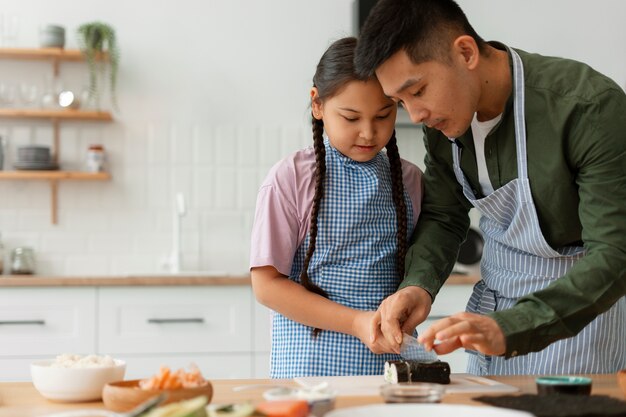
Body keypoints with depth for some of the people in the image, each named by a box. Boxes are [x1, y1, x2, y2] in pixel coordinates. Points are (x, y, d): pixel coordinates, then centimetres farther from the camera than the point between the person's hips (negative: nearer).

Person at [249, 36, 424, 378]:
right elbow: (267, 284, -8)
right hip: (311, 360, -3)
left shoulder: (409, 181, 6)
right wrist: (357, 322, -15)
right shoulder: (290, 178, -5)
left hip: (390, 360, 3)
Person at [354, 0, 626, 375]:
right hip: (497, 297, 6)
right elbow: (443, 218, 3)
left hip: (585, 302, -5)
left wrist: (508, 329, -41)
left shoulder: (590, 107, -28)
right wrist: (418, 285, -18)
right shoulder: (443, 115, -7)